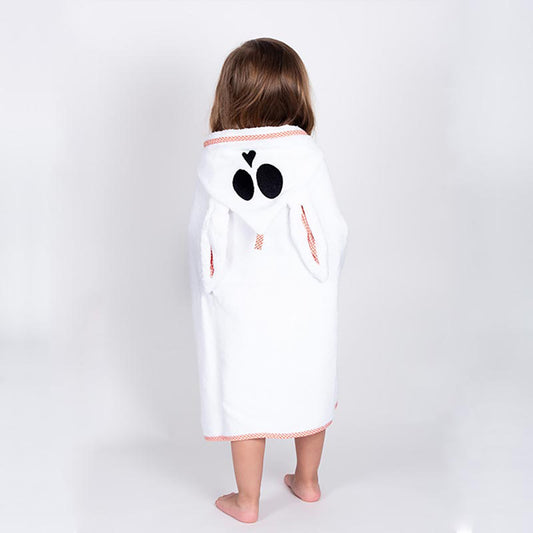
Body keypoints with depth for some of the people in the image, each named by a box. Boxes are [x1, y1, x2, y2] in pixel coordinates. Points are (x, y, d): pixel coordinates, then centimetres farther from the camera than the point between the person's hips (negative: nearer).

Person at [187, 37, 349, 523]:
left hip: (239, 304, 0)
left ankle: (247, 501, 27)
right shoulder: (307, 152, -10)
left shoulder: (213, 159, -8)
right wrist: (325, 281, 10)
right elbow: (332, 228, -8)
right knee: (307, 390, 19)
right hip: (302, 301, 1)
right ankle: (308, 481, 39)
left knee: (244, 397, 12)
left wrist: (208, 291, 12)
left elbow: (202, 237, -3)